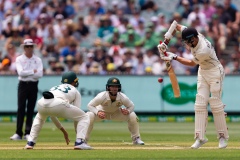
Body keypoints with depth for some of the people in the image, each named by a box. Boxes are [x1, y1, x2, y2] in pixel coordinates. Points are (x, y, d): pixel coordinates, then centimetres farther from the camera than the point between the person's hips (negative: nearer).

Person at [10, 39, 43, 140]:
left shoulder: (37, 60, 6)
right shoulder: (19, 59, 2)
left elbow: (40, 74, -8)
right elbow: (20, 72, -14)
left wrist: (26, 73, -12)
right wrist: (33, 72, -11)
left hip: (33, 86, 2)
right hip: (23, 85, -2)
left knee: (31, 110, 1)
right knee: (21, 109, -6)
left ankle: (28, 133, 4)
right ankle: (18, 133, -7)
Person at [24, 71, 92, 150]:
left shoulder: (54, 88, 41)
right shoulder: (75, 91, 30)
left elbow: (51, 114, 44)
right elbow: (76, 116, 25)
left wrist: (63, 131, 48)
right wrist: (78, 133, 33)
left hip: (41, 104, 5)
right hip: (58, 105, -5)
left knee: (40, 117, 41)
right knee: (84, 117, 16)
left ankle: (30, 143, 26)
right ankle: (79, 142, -4)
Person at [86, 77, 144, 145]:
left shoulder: (123, 97, -28)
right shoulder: (102, 96, -34)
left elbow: (131, 106, -11)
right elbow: (90, 105, -25)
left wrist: (128, 111, -36)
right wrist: (97, 112, -45)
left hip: (116, 112, 2)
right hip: (102, 111, -2)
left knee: (132, 116, -19)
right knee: (89, 116, -32)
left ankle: (136, 139, 1)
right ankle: (84, 139, -15)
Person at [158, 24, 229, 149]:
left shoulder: (203, 50, -34)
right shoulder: (192, 35, -13)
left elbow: (192, 63, -17)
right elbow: (177, 26, 1)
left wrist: (174, 57, -15)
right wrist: (166, 40, -13)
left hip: (214, 72, -8)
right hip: (202, 72, 8)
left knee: (216, 104, -9)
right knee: (200, 104, -1)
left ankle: (223, 137, 1)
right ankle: (200, 137, -3)